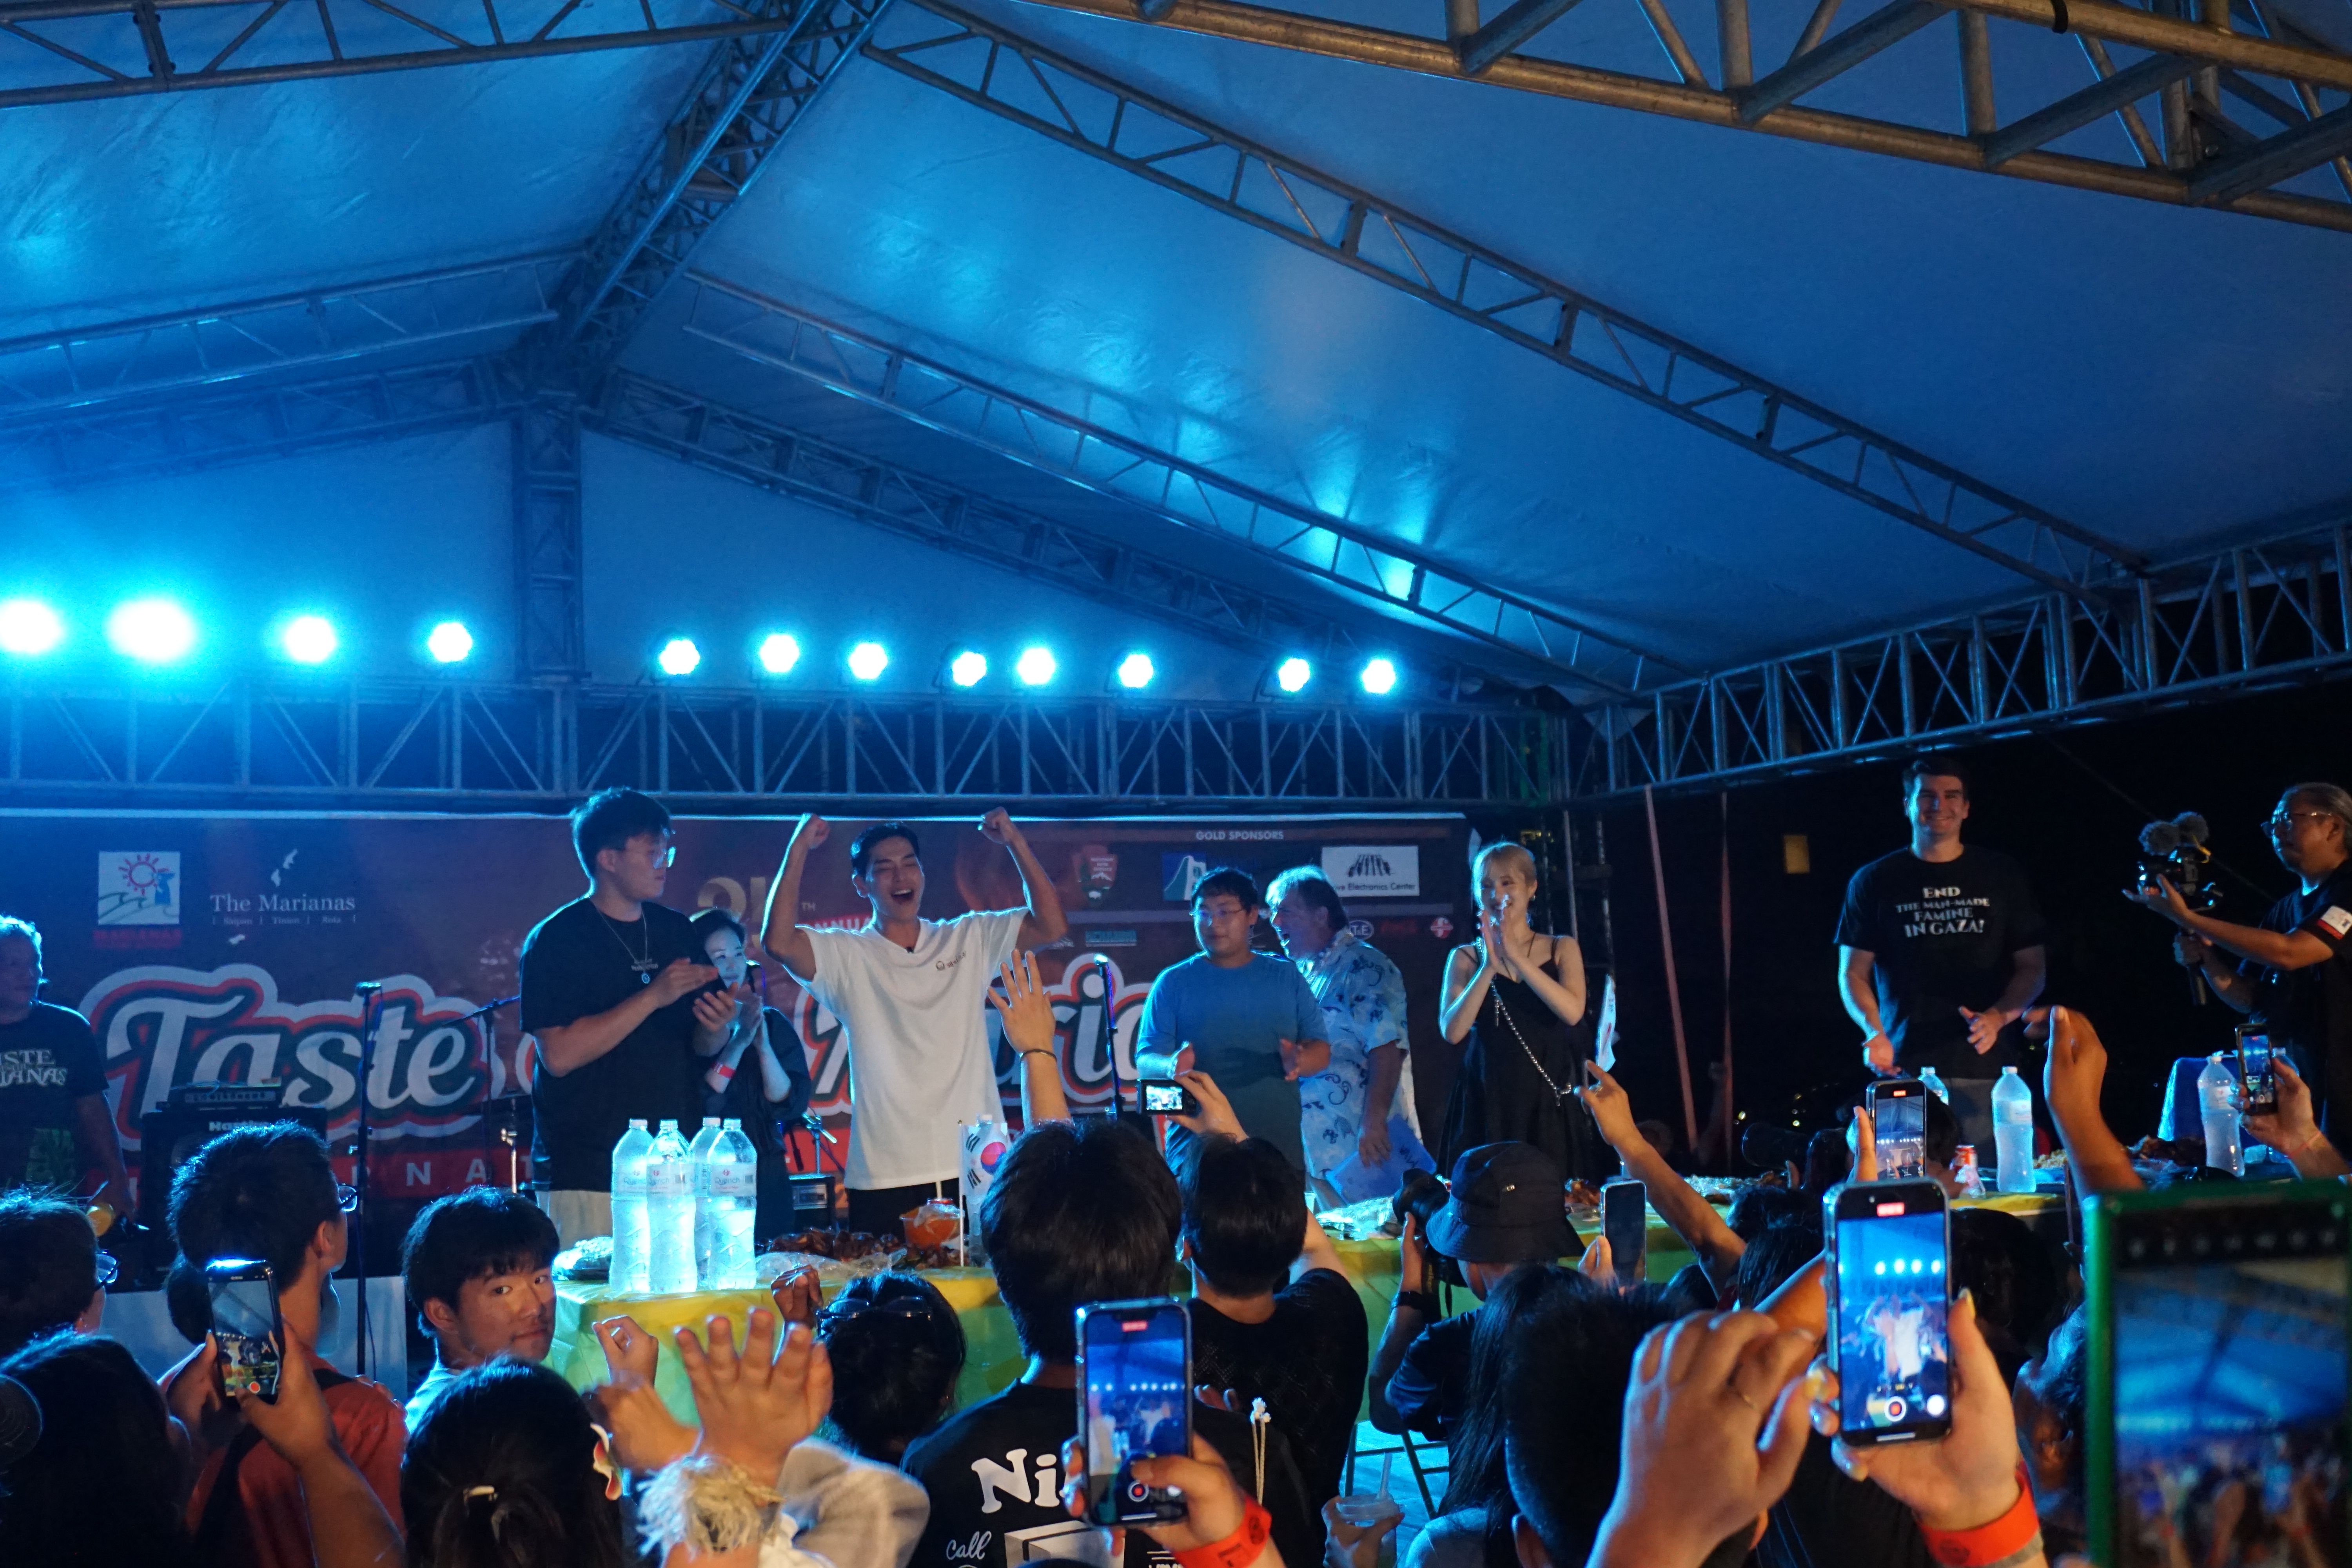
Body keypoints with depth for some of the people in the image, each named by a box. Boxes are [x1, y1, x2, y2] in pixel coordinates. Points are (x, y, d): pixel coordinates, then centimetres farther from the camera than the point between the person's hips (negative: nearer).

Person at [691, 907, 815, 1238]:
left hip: (766, 1183, 3)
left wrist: (764, 1047, -16)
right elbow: (696, 1109, -16)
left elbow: (791, 1106, -2)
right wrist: (737, 1044, -20)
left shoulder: (774, 1024, 6)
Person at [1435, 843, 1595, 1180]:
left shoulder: (1562, 949, 9)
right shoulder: (1466, 958, 6)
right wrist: (1490, 966, -17)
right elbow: (1453, 1031, -9)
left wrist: (1516, 956, -16)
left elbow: (1573, 1012, -10)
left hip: (1549, 1104, 1)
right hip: (1488, 1104, -1)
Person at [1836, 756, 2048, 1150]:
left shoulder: (2002, 876, 11)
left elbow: (2032, 966, 10)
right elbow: (1853, 973, 8)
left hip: (1988, 1068, 1)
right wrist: (1873, 1030, -11)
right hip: (1906, 1069, -1)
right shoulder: (1874, 882, 8)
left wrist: (1998, 1017, -9)